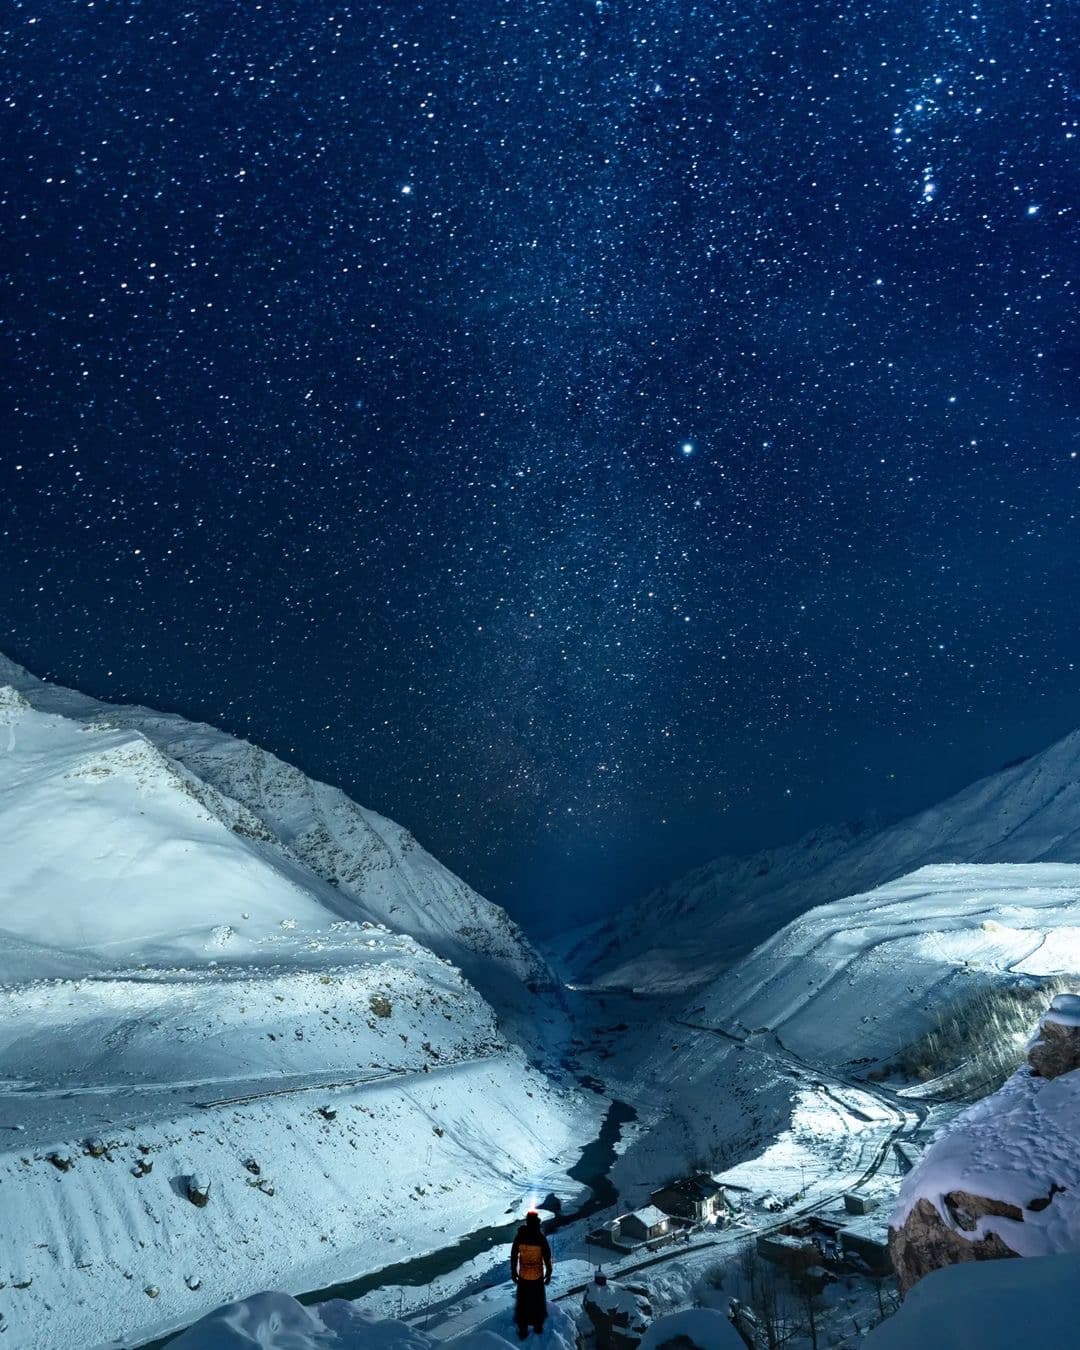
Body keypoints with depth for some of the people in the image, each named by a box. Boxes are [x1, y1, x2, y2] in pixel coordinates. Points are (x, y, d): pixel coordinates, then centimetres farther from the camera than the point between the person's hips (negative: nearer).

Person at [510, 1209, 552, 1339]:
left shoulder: (519, 1237, -16)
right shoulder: (541, 1238, -20)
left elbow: (513, 1257, -6)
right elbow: (547, 1259, -11)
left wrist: (513, 1273, 8)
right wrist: (548, 1275, 3)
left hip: (523, 1276, 1)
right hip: (538, 1276, -1)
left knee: (522, 1303, 13)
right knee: (538, 1301, 19)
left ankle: (522, 1330, 19)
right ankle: (538, 1326, 32)